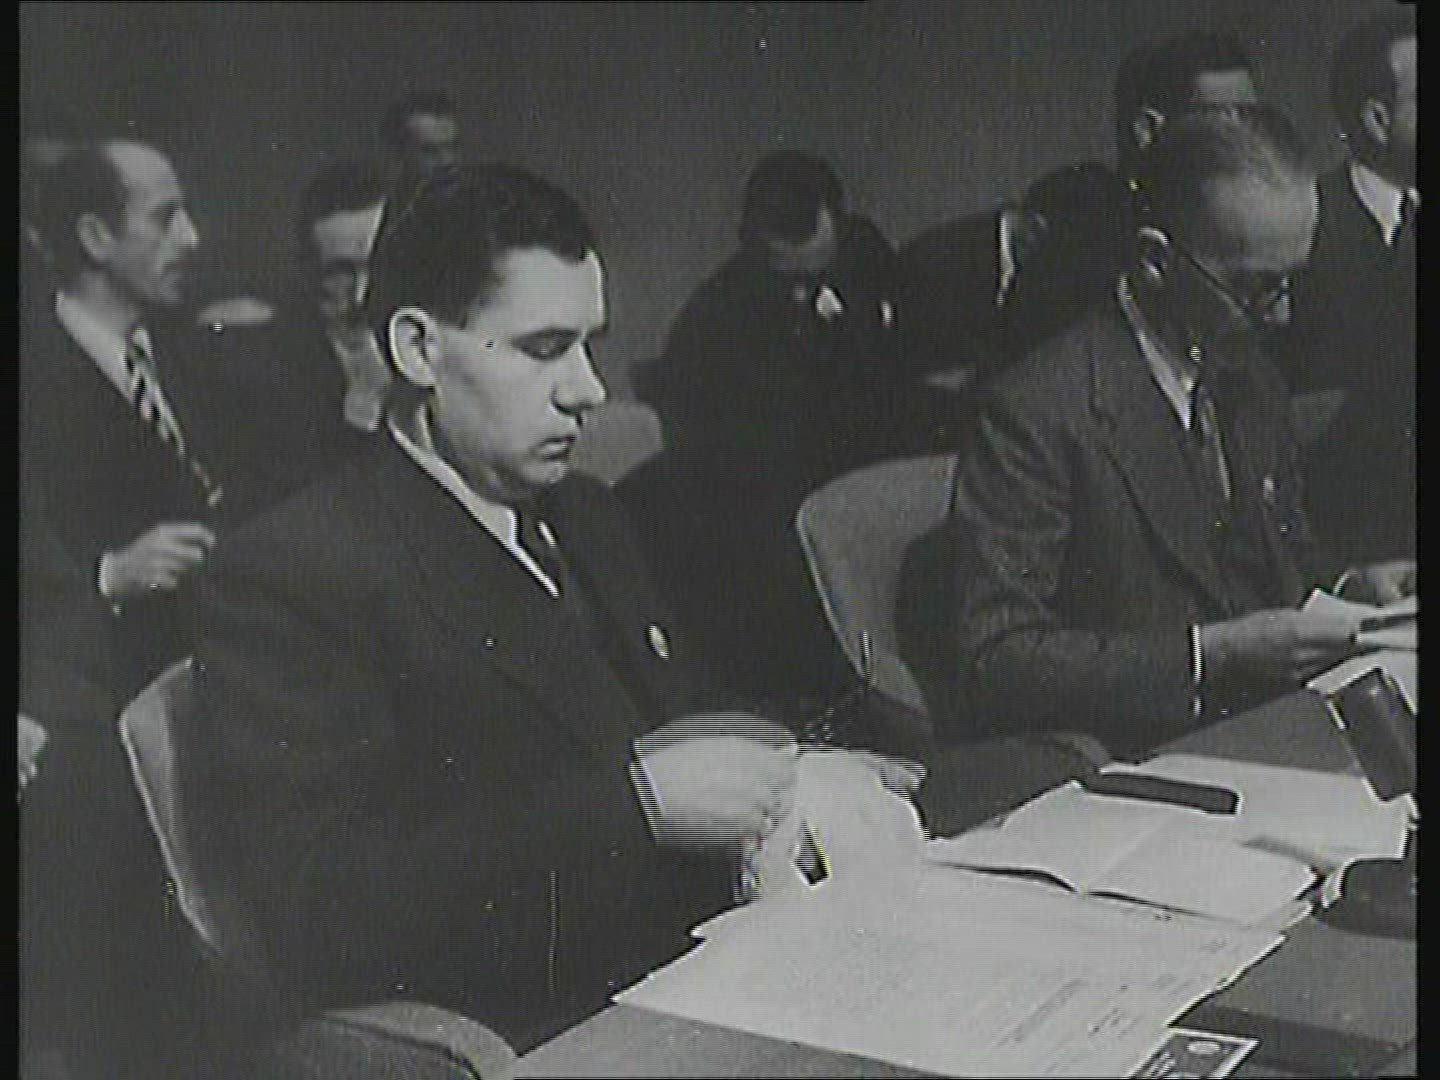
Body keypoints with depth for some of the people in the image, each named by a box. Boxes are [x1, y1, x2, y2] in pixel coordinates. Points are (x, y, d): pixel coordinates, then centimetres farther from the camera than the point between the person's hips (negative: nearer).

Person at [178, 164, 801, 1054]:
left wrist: (782, 777, 0)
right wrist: (636, 803, -22)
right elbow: (320, 926, -20)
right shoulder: (286, 577, -11)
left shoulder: (586, 517, 16)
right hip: (534, 1041, -8)